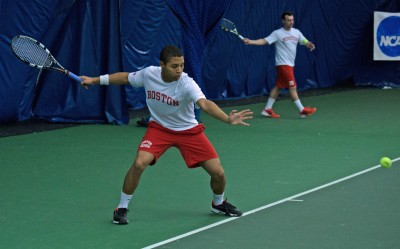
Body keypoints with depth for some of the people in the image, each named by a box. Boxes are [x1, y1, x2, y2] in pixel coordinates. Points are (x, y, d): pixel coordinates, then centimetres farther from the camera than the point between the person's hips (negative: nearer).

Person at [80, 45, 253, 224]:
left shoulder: (186, 84, -30)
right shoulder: (148, 74, -18)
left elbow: (205, 104, -47)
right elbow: (125, 77, 3)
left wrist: (228, 119, -65)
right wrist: (94, 80, 7)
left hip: (188, 131, -1)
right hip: (159, 128, 1)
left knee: (218, 172, -5)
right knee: (139, 164, -24)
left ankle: (219, 203, 30)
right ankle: (122, 208, -2)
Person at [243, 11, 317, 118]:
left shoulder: (296, 32, 8)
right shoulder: (277, 33, -9)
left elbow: (305, 42, 8)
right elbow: (264, 41, -14)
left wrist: (310, 45, -17)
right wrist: (250, 41, -28)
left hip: (290, 64, 7)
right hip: (283, 64, -7)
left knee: (278, 87, 10)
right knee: (292, 86, -9)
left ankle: (267, 109, 15)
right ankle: (302, 110, -5)